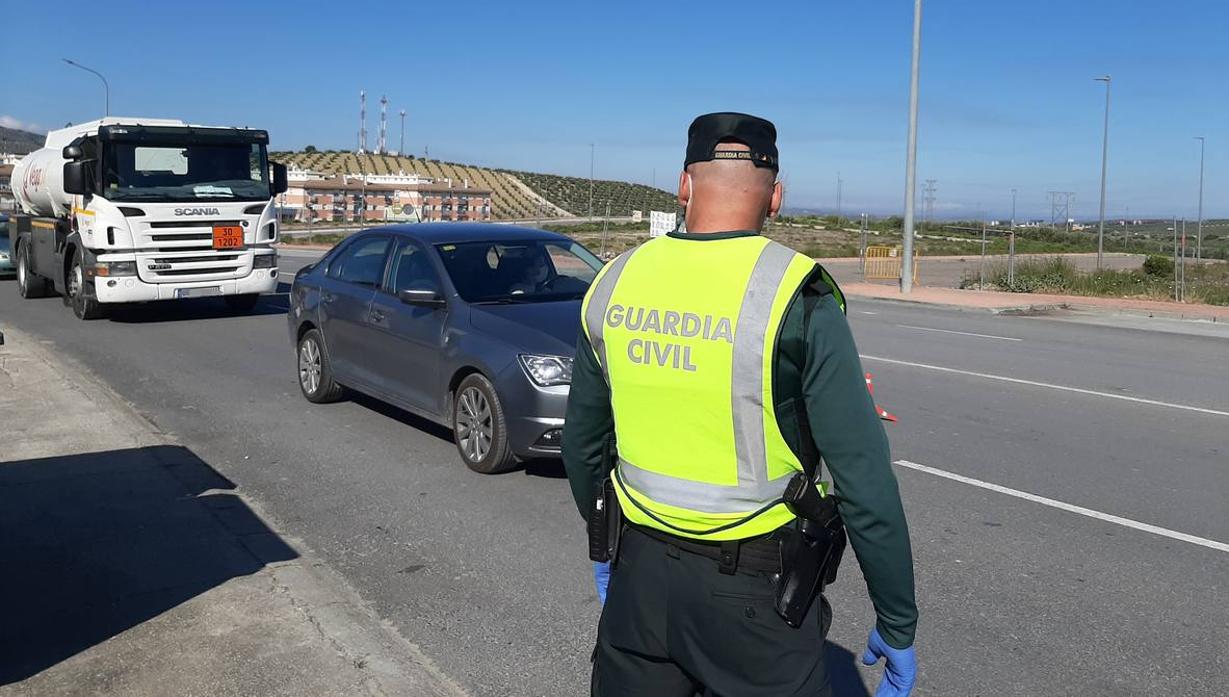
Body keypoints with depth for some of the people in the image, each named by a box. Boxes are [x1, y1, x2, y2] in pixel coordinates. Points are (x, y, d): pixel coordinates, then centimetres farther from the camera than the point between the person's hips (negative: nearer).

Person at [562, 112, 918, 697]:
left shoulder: (613, 284, -1)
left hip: (641, 569, 4)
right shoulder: (796, 297, -15)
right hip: (755, 590, -4)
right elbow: (863, 478, -15)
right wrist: (897, 624, -4)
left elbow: (582, 444, 10)